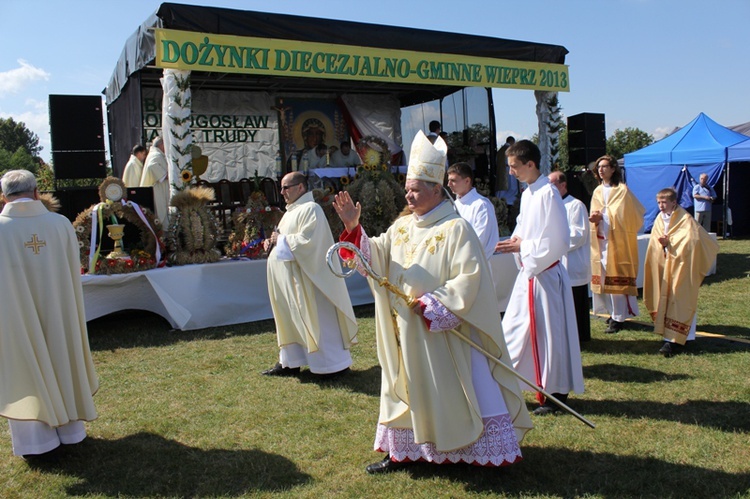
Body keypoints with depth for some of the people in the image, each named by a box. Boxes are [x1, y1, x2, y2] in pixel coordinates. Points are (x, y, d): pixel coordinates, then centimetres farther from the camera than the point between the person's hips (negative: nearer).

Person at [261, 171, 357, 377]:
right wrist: (273, 241, 3)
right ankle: (289, 362, 22)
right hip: (288, 278, 10)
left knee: (315, 319, -4)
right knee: (290, 318, 13)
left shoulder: (310, 209, -14)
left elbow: (306, 241, -24)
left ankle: (335, 364, 6)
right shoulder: (291, 211, 16)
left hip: (305, 277, -10)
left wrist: (281, 240, -13)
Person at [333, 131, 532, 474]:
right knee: (409, 390, 15)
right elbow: (377, 257, 3)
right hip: (407, 332, 7)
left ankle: (490, 451, 14)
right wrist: (353, 228, -9)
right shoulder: (401, 227, 8)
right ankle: (402, 451, 28)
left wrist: (432, 303, -21)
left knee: (459, 391, 0)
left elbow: (469, 279, -20)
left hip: (444, 333, -6)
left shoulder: (456, 229, -14)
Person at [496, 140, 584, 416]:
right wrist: (515, 242, 0)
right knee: (514, 331, 13)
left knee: (549, 335, 2)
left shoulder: (548, 194, -17)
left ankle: (556, 395, 16)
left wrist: (523, 246, -15)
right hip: (527, 272, 9)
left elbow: (559, 241, -20)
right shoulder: (527, 194, 11)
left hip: (545, 275, -9)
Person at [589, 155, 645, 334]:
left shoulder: (622, 190, -5)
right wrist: (595, 218, -9)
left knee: (616, 278, -7)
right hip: (601, 240, 6)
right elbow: (595, 215, 12)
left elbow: (620, 215, -10)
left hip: (617, 240, -6)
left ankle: (619, 318, -2)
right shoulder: (597, 192, 14)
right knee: (604, 277, 6)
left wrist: (602, 216, -15)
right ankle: (614, 312, 17)